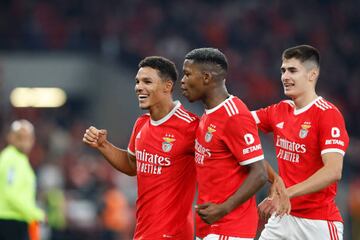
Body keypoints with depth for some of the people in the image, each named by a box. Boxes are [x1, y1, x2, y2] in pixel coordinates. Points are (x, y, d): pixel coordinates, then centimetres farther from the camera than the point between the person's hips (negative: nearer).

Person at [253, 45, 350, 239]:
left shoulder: (328, 114, -13)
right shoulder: (279, 111, 9)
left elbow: (333, 171, -22)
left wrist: (284, 194, -26)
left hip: (318, 223, -6)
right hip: (282, 216, 6)